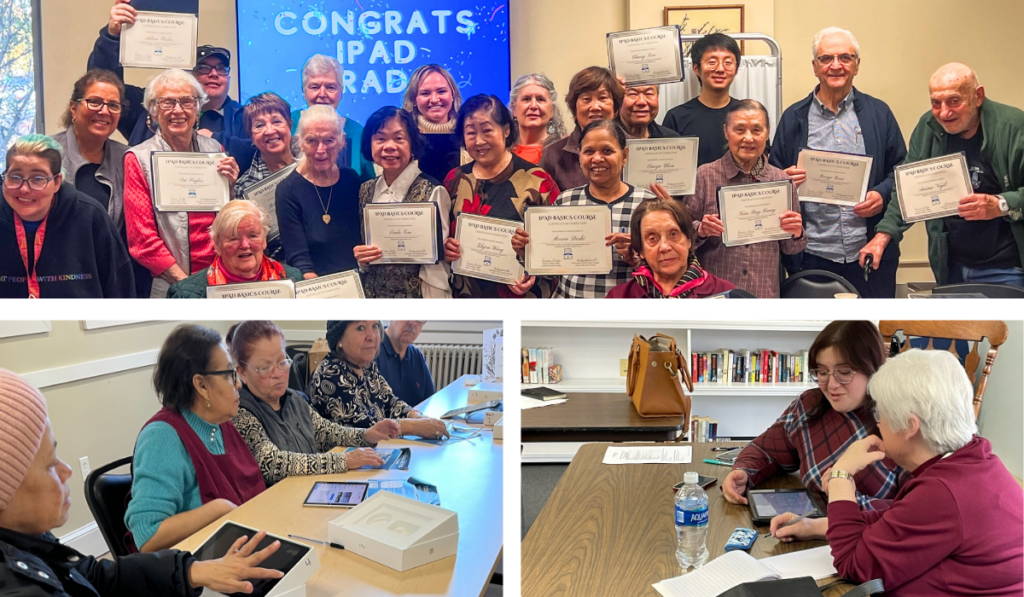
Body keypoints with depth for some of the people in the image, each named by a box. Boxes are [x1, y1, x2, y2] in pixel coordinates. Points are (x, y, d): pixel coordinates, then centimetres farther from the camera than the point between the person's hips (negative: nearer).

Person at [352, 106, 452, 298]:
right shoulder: (365, 191, 2)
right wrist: (360, 258, -9)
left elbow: (436, 266, -13)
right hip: (371, 293, 5)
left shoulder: (432, 193, -14)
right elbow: (362, 261, 10)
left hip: (416, 294, -5)